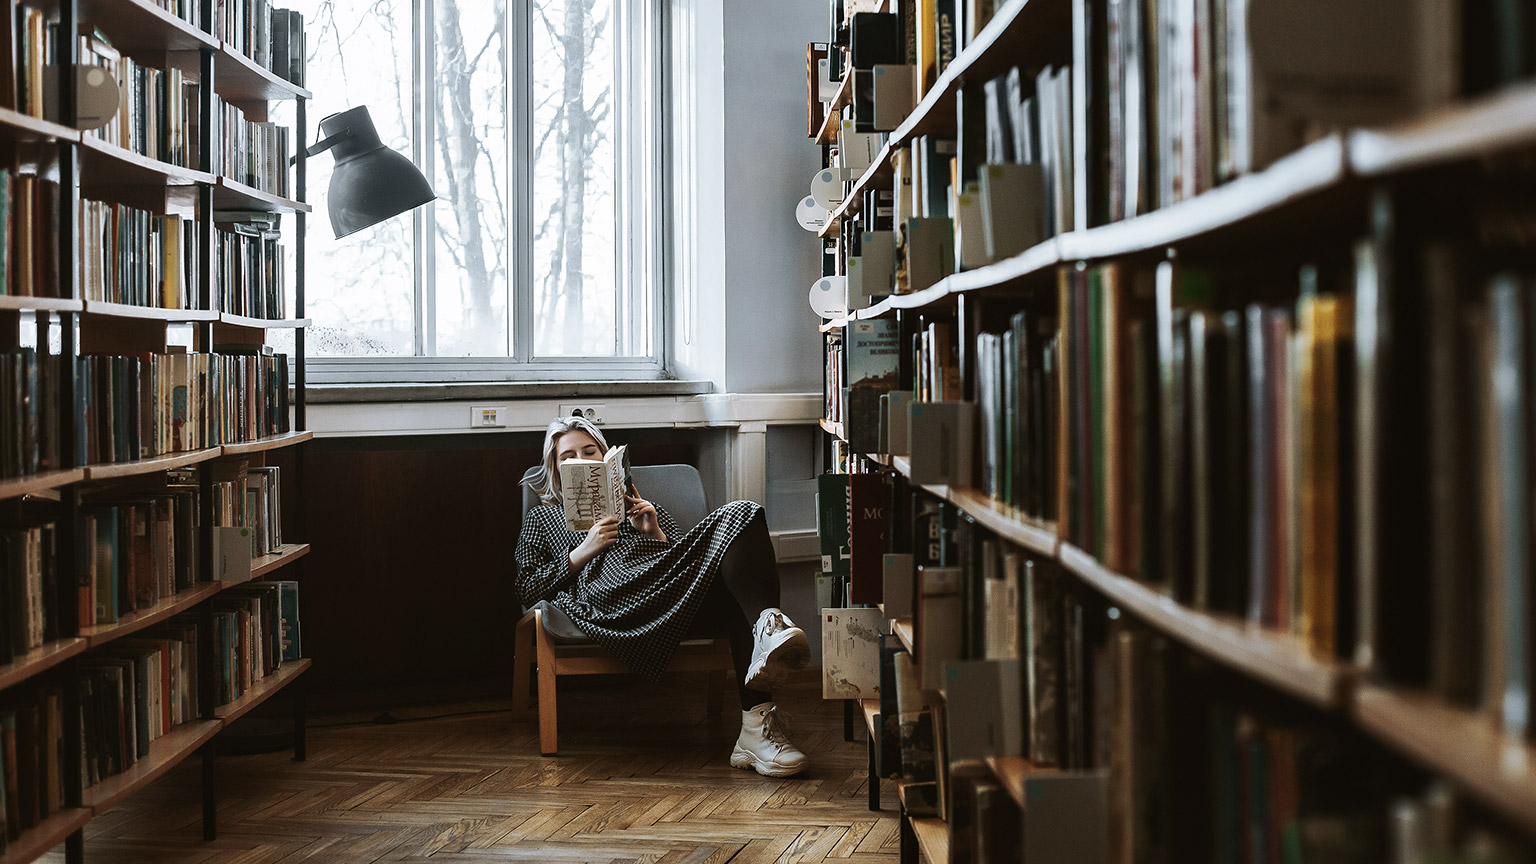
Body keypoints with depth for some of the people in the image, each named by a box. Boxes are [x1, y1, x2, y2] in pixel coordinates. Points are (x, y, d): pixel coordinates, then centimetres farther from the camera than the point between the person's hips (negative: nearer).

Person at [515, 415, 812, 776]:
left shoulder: (641, 507, 39)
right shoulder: (542, 518, 33)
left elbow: (690, 558, 27)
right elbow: (527, 590, 16)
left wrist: (656, 535, 9)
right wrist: (583, 551, 6)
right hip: (614, 604, -4)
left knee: (739, 515, -28)